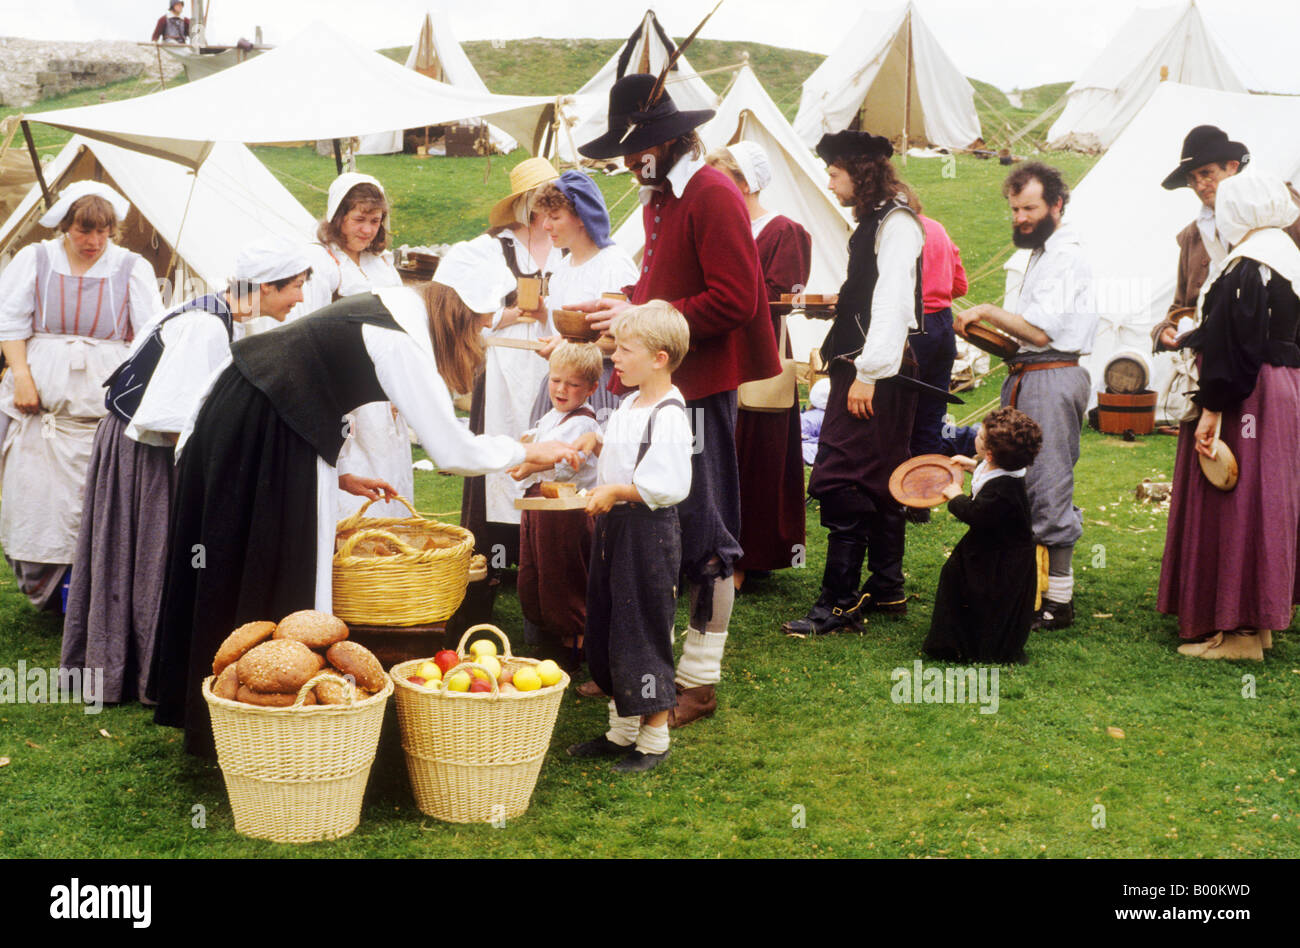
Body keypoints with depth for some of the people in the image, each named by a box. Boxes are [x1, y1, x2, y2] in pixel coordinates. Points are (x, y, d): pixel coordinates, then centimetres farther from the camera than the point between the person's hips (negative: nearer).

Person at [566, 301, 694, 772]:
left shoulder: (668, 415, -19)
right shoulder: (629, 405, 11)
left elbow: (667, 485, -25)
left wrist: (616, 492, -22)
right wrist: (596, 444, 9)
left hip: (649, 533, -10)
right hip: (614, 527, 10)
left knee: (642, 631, -2)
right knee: (607, 628, 16)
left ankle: (654, 738, 12)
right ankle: (622, 729, 29)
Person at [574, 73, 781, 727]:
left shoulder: (712, 196, -13)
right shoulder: (658, 198, 17)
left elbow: (733, 301, -20)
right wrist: (622, 309, 8)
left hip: (701, 384, -10)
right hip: (661, 381, 10)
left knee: (703, 532, -3)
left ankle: (700, 680, 6)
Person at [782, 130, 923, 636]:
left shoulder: (896, 223, -13)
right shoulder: (873, 222, 17)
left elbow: (893, 301, -21)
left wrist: (868, 372, -24)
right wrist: (836, 305, 20)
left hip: (878, 373, -10)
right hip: (862, 368, 10)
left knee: (840, 480, -11)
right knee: (876, 481, 14)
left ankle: (839, 600, -8)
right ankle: (886, 589, 22)